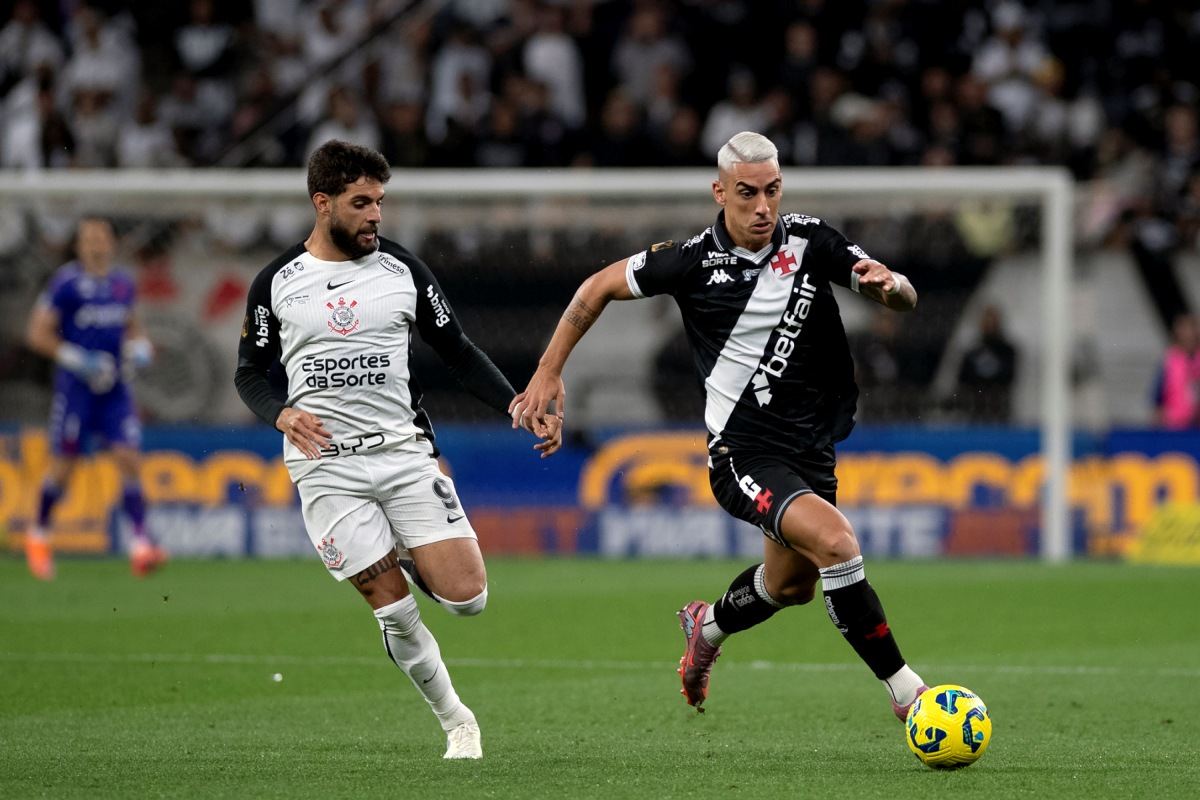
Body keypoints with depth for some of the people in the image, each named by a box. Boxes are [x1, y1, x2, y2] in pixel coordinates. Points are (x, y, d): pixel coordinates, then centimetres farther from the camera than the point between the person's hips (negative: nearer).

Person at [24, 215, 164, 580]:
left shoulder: (124, 283, 9)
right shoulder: (65, 282, -9)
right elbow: (38, 334, -9)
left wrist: (139, 348, 5)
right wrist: (79, 361, -17)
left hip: (115, 387, 4)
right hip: (76, 386, -4)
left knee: (128, 458, -9)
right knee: (63, 466, 3)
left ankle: (141, 547, -13)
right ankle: (38, 535, 27)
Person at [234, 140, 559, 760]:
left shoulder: (402, 270, 6)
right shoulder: (277, 284, 3)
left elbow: (457, 353, 11)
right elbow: (250, 372, 11)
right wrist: (283, 414, -11)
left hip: (404, 451, 1)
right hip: (326, 466, -1)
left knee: (467, 597, -11)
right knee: (396, 616, -6)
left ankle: (410, 558, 22)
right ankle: (456, 723, 12)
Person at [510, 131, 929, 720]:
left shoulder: (810, 241, -5)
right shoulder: (694, 261, -13)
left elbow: (904, 301, -4)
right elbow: (600, 286, 2)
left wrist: (890, 285, -28)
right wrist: (548, 372, 1)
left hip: (812, 447, 6)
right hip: (744, 453, -6)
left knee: (792, 585, 22)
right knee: (835, 540, -28)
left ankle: (708, 626, 55)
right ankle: (905, 690, -21)